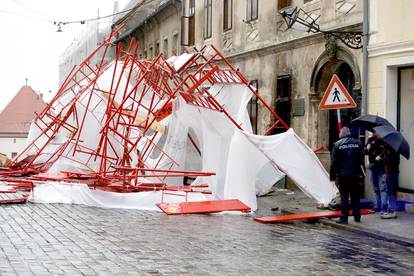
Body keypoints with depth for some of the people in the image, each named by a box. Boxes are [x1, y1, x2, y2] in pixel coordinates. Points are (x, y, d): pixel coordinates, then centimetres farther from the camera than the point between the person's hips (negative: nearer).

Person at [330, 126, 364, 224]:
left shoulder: (337, 144, -6)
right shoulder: (357, 143, 4)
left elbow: (334, 162, -6)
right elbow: (361, 159, 5)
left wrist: (332, 175, -2)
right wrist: (360, 172, 11)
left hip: (342, 175, -3)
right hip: (355, 174, 3)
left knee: (344, 196, 0)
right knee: (355, 196, 12)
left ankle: (344, 218, -2)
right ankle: (357, 217, 15)